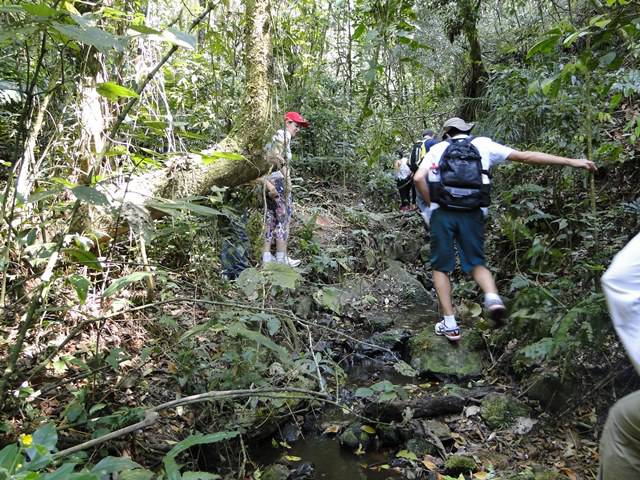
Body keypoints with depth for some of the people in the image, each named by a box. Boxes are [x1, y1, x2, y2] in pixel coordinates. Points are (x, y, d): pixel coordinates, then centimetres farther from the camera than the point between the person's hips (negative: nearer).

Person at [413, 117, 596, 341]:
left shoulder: (437, 149, 10)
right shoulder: (482, 144, 11)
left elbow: (419, 178, -7)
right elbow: (526, 157, 9)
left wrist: (432, 204, 6)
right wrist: (571, 161, 11)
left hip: (443, 213, -1)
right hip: (472, 214, 1)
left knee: (441, 267, 10)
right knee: (476, 263, 16)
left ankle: (449, 324, 6)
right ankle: (492, 296, -14)